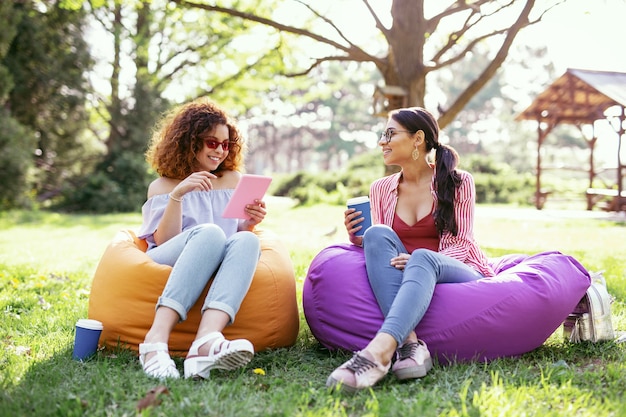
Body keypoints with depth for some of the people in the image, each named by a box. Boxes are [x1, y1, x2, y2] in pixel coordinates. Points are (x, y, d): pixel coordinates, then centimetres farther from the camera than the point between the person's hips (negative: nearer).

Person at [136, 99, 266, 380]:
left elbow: (241, 235, 20)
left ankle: (206, 341, -56)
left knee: (247, 241, -32)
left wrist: (250, 224, -3)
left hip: (218, 269, 2)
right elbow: (163, 241, -1)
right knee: (209, 233, -35)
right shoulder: (163, 186, 13)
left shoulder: (234, 181, 22)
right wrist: (177, 195, -14)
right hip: (166, 265, -2)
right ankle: (157, 338, -50)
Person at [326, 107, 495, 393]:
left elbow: (461, 243, -5)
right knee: (377, 234, -26)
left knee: (422, 257, -37)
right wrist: (359, 239, -9)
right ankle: (410, 344, -43)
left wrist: (418, 258, -24)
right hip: (402, 282, 3)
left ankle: (378, 351, -59)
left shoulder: (457, 182, 1)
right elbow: (380, 243, 14)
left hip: (457, 273, -3)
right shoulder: (380, 189, 11)